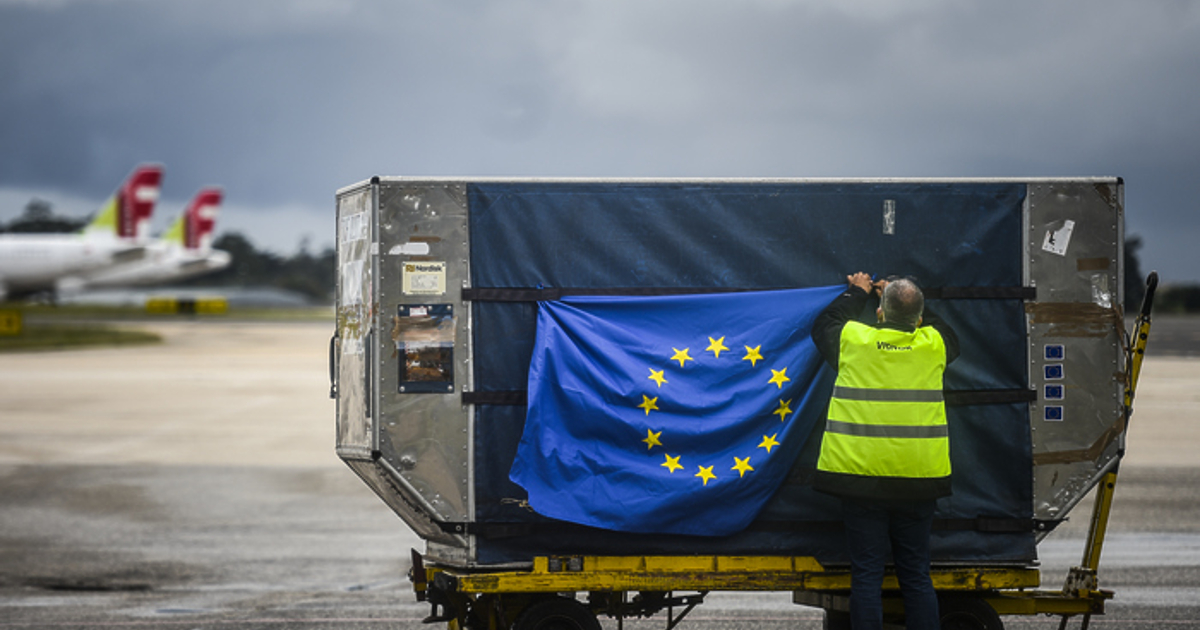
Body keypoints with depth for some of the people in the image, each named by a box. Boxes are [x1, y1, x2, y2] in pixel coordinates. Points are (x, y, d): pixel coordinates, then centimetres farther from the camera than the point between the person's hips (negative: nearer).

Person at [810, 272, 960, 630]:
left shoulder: (853, 340, -4)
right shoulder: (933, 345, 1)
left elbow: (823, 325, 20)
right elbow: (951, 338, 27)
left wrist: (856, 293, 32)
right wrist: (908, 303, 33)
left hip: (861, 477, -1)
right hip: (917, 479, 1)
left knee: (866, 576, 1)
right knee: (916, 575, 7)